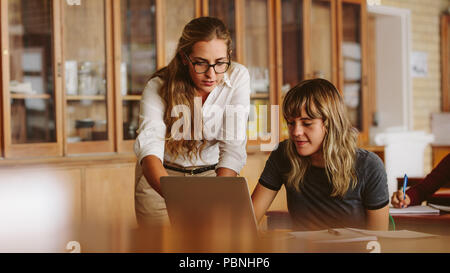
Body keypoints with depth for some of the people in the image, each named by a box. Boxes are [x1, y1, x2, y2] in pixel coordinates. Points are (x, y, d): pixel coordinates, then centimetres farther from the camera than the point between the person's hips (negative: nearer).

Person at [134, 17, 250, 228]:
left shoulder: (238, 77, -17)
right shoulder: (158, 88, -21)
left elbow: (234, 147, -22)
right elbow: (149, 148, -35)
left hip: (214, 175, 1)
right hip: (160, 178, -1)